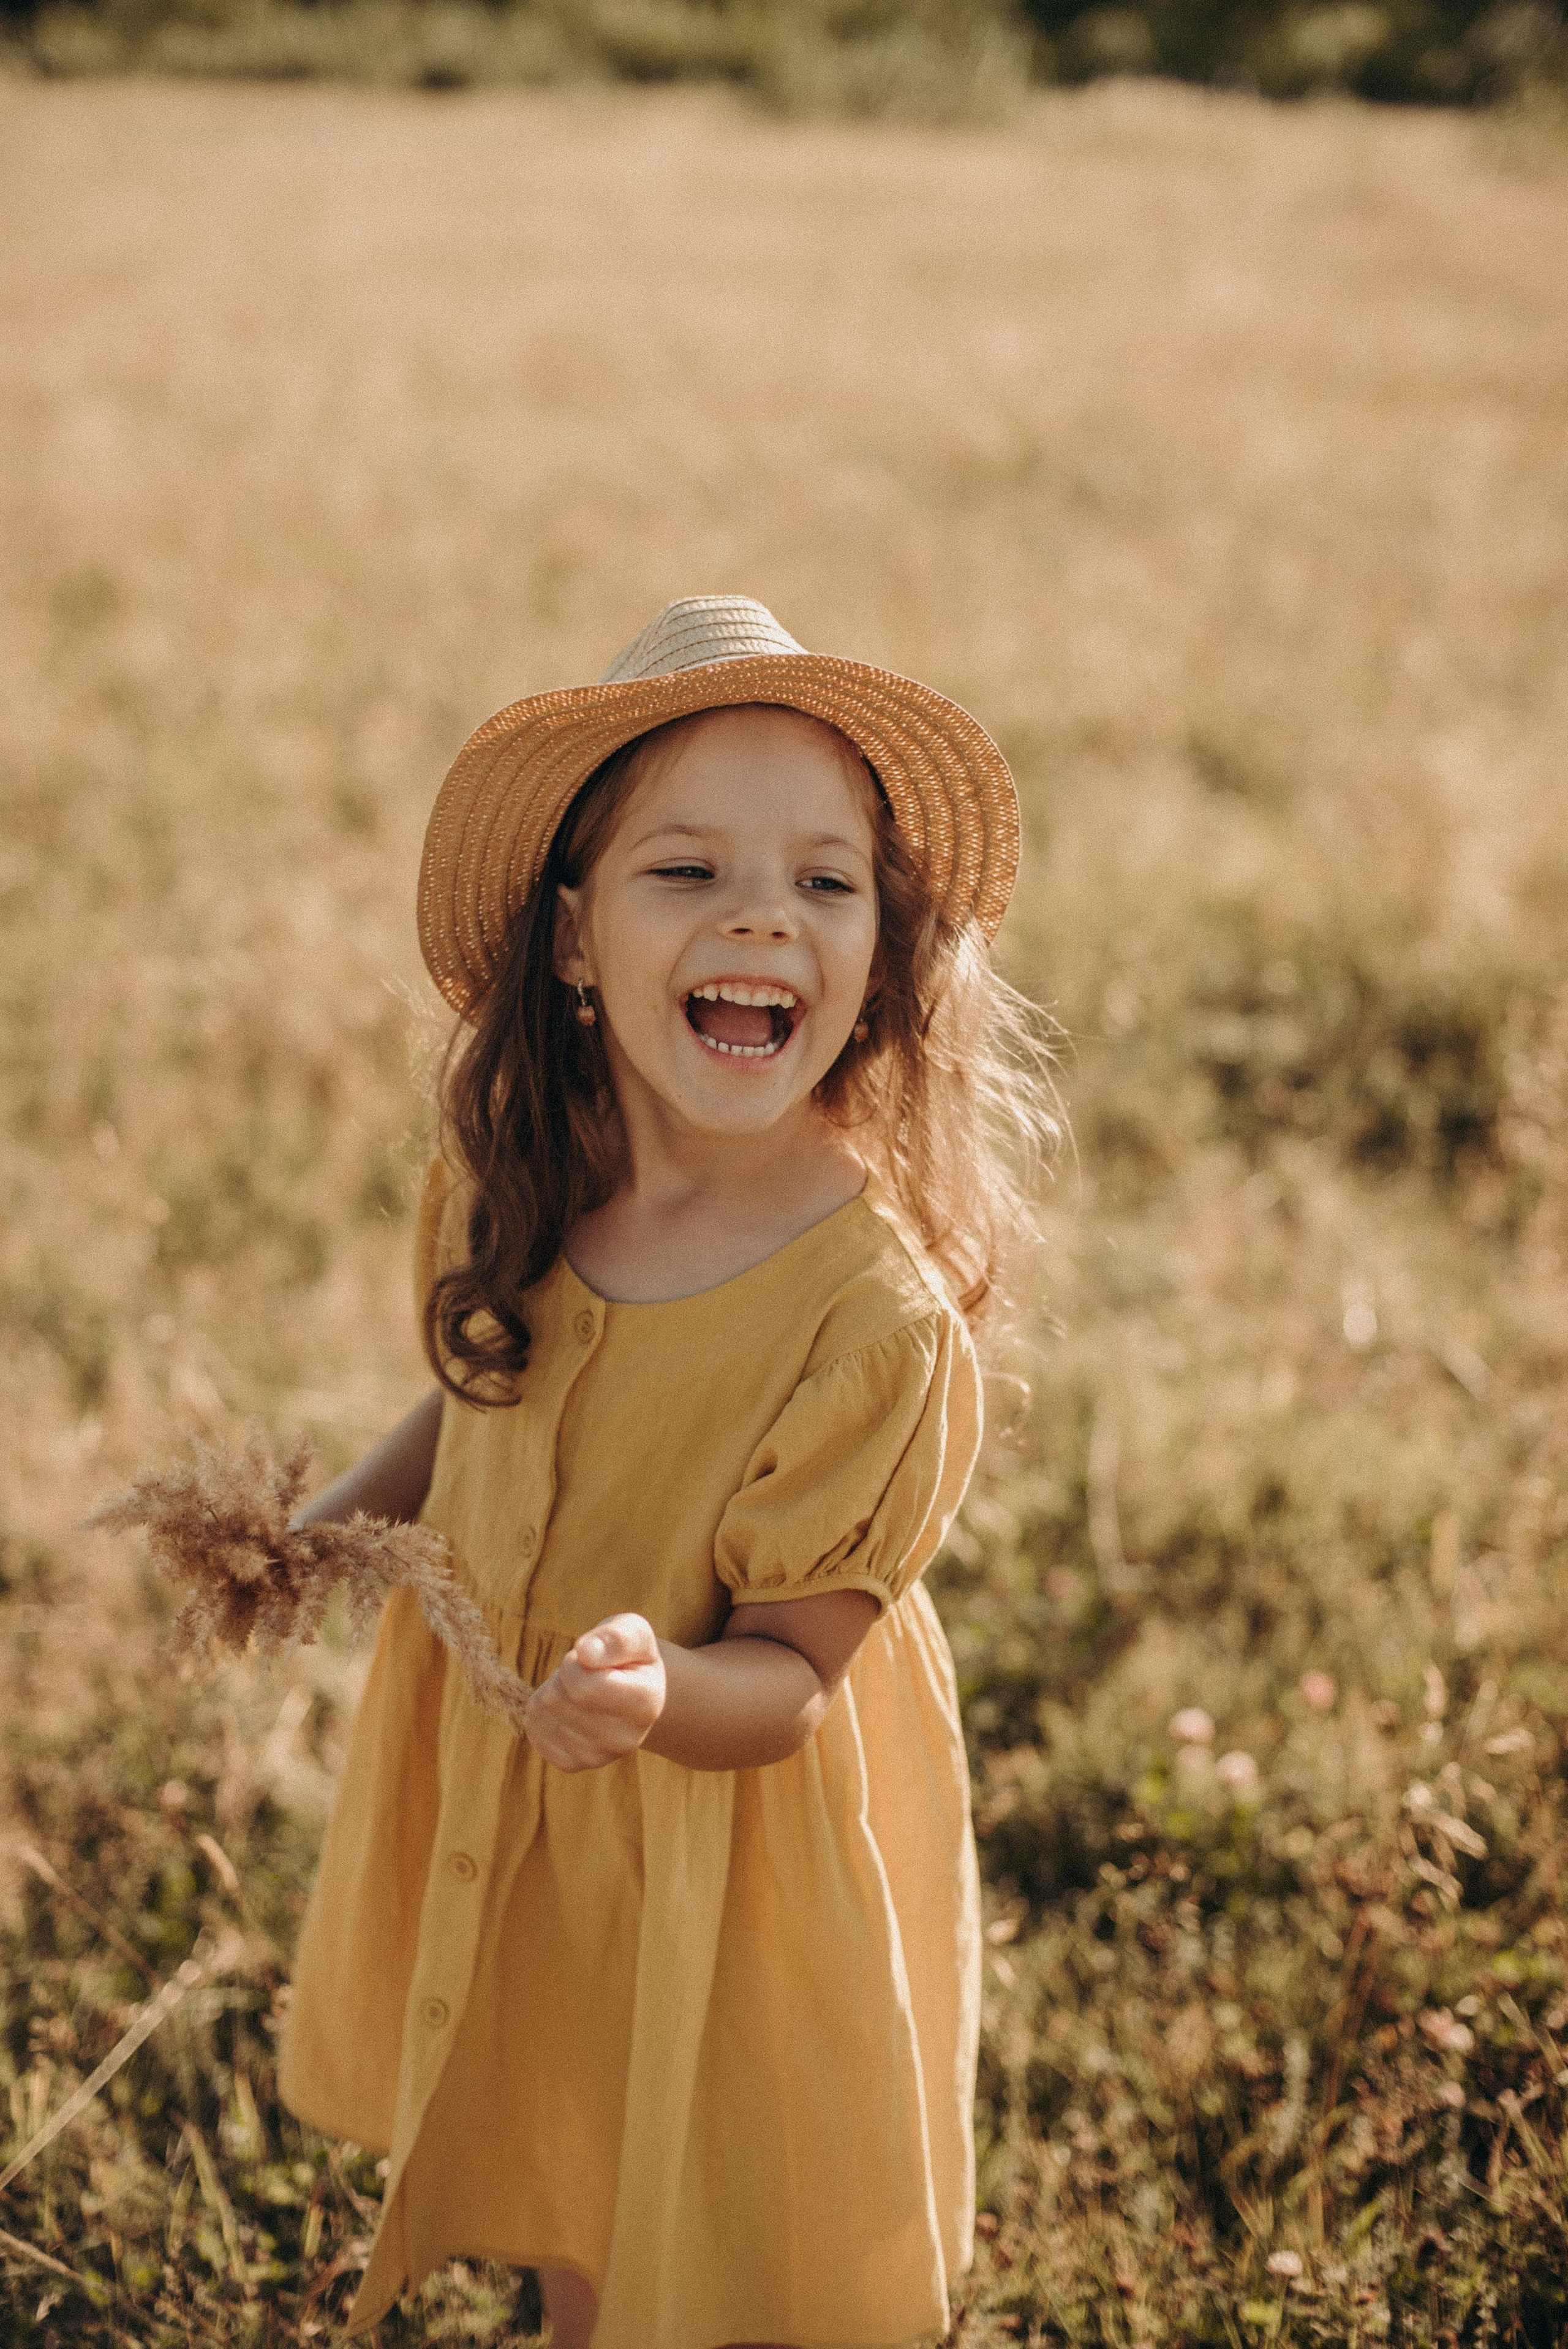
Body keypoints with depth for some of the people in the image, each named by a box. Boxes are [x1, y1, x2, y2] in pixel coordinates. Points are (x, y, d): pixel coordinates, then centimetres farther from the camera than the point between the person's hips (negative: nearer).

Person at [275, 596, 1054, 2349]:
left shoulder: (876, 1314, -29)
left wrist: (656, 1690, -41)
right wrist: (321, 1532, -6)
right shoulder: (507, 1190, -13)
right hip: (494, 1817, 5)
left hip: (734, 1862, -5)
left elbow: (789, 1676, -21)